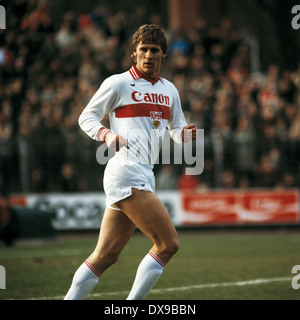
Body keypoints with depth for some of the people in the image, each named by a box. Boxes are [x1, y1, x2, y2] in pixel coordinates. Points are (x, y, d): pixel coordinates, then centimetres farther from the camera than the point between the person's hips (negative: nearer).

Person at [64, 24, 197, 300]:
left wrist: (186, 134, 2)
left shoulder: (169, 90, 18)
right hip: (125, 171, -7)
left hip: (144, 175, 7)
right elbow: (86, 117, 3)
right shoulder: (118, 83, -1)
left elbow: (176, 130, 26)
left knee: (106, 256, 5)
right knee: (168, 243, -14)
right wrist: (108, 136, -17)